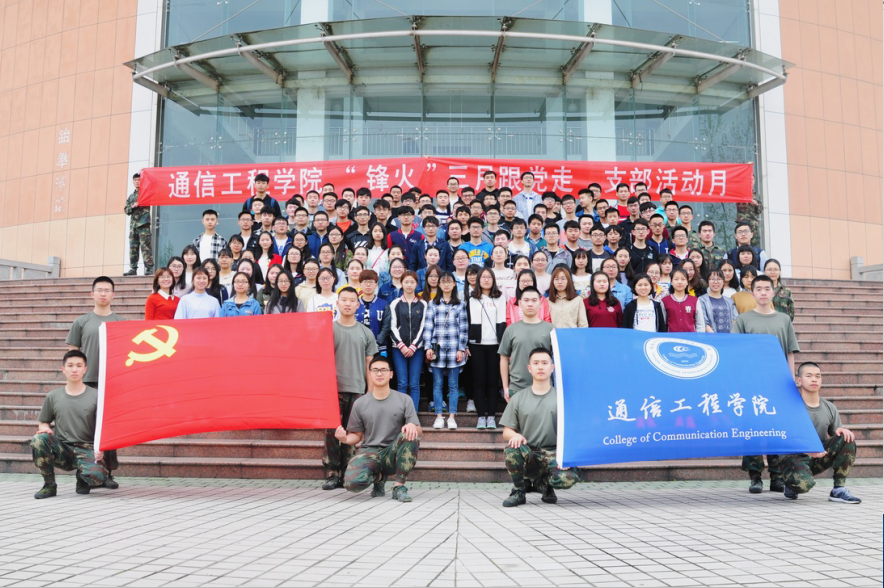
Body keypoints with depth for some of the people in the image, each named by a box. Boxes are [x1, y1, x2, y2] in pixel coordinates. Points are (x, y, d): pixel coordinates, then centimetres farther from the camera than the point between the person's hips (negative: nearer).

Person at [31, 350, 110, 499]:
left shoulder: (95, 396, 1)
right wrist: (44, 427, -8)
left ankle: (83, 477, 11)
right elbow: (43, 422, 17)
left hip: (86, 449, -2)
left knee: (96, 477, -31)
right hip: (62, 448, 2)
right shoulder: (53, 396, 7)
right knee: (38, 440, -28)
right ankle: (49, 485, -6)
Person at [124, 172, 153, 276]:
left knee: (145, 246, -11)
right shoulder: (131, 196, 22)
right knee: (133, 247, 3)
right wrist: (133, 206, -4)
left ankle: (149, 269, -12)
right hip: (133, 224, 6)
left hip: (144, 224, -6)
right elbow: (126, 210, 15)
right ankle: (133, 269, 6)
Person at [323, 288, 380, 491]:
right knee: (332, 432, -4)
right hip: (333, 388, -2)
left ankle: (345, 475, 11)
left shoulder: (365, 333, 11)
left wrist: (371, 391, 5)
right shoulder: (328, 329, 6)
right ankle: (331, 473, 2)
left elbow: (369, 364, 11)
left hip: (357, 389, 2)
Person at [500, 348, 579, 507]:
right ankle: (518, 491, -4)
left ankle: (542, 482, 7)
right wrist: (515, 435, -16)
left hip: (553, 453, 0)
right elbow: (506, 431, 9)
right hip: (528, 452, 1)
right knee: (511, 450, -35)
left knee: (569, 478, -32)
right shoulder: (518, 399, 10)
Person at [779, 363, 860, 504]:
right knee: (804, 483, -37)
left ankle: (838, 490, -10)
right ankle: (789, 483, 4)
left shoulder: (830, 408, 8)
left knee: (847, 438, -16)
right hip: (794, 456, -6)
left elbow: (836, 434, 11)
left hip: (819, 458, 6)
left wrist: (842, 430, -14)